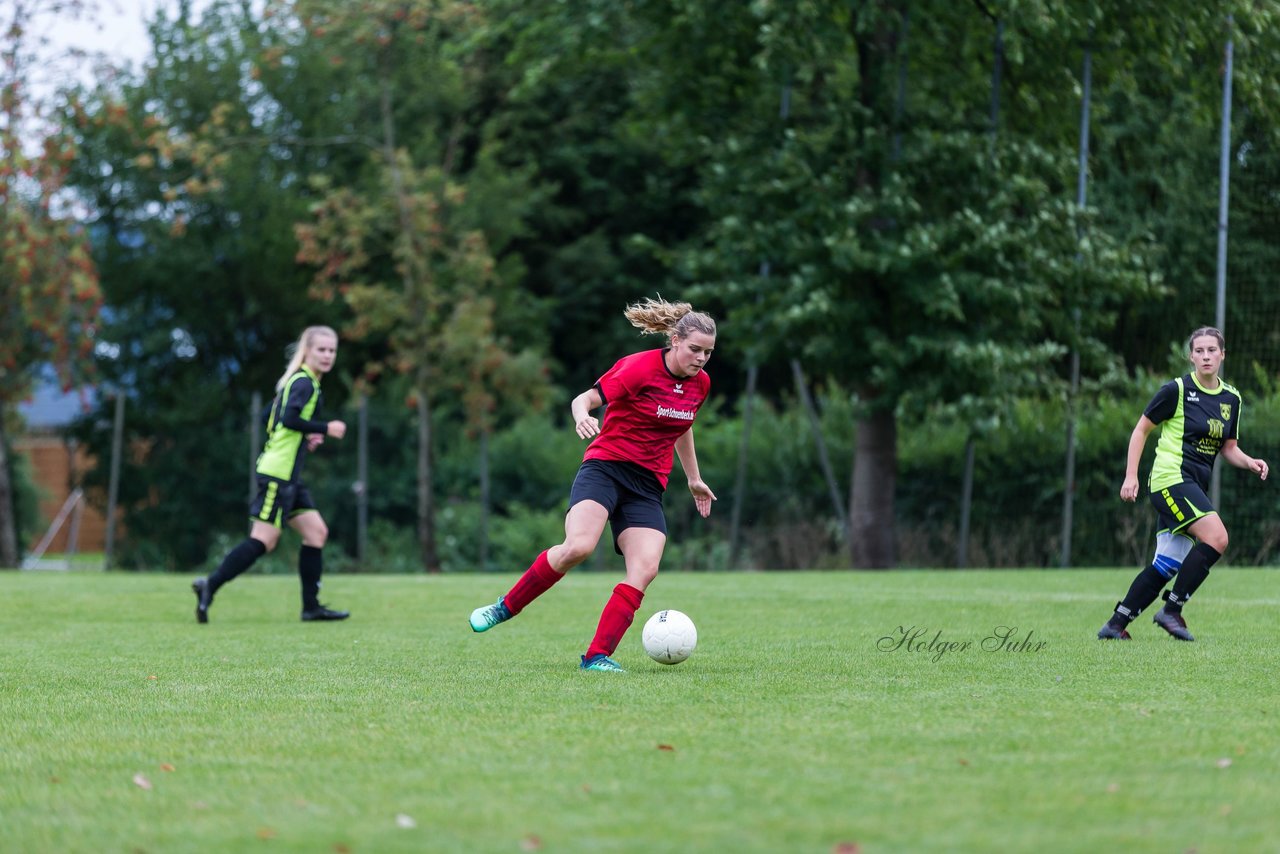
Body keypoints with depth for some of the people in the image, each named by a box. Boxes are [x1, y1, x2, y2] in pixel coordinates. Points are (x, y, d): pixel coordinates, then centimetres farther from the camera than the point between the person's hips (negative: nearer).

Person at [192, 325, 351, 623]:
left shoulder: (300, 381, 19)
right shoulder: (304, 382, -11)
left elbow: (271, 417, 23)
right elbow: (289, 418, -26)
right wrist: (325, 429, -18)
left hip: (289, 476, 10)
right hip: (279, 473, -10)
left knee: (316, 532, 8)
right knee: (264, 539, -12)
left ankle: (311, 606, 9)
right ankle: (210, 587, -10)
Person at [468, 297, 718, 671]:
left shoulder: (699, 383, 9)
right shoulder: (640, 367, -12)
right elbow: (585, 399, -13)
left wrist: (693, 478, 34)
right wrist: (582, 416, -36)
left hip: (648, 486, 6)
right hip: (605, 467, -6)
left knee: (645, 569, -17)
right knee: (578, 546, -28)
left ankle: (597, 656, -16)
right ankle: (506, 607, -7)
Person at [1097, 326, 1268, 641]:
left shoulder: (1231, 398, 11)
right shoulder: (1176, 390, -7)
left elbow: (1228, 448, 19)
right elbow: (1141, 430, 0)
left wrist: (1250, 462, -2)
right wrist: (1131, 476, -6)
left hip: (1194, 489, 7)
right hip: (1170, 479, -7)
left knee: (1165, 566, 5)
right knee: (1216, 538, -24)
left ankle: (1116, 624, 13)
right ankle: (1171, 610, -14)